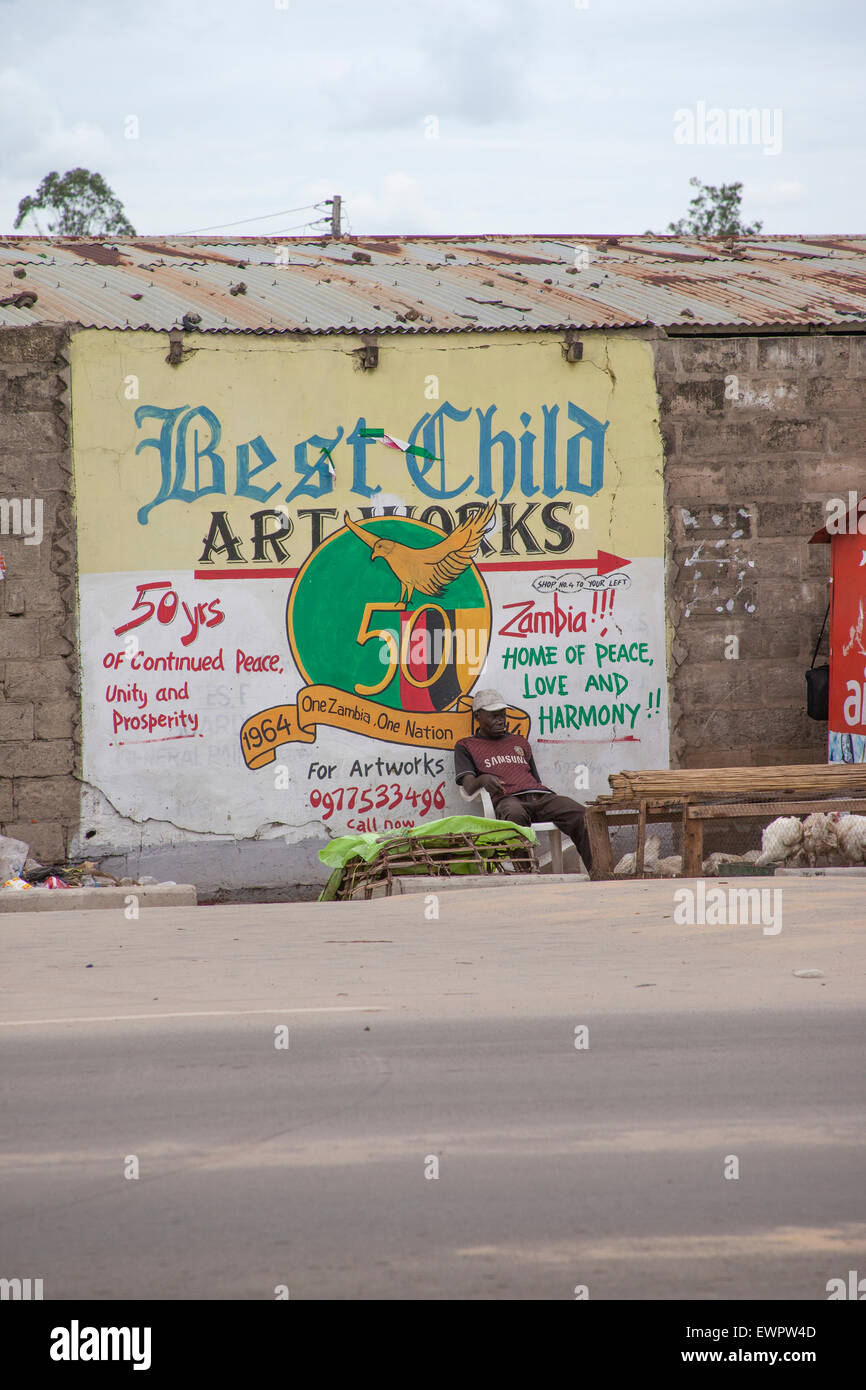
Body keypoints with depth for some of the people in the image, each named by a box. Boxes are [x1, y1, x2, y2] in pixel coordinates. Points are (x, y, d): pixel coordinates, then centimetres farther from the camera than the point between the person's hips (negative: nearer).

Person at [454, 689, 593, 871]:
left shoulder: (520, 742, 35)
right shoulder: (466, 746, 21)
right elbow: (468, 787, 5)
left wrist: (555, 805, 11)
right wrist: (483, 779, -20)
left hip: (540, 795, 4)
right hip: (507, 799, -4)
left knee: (579, 814, -26)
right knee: (515, 815, -44)